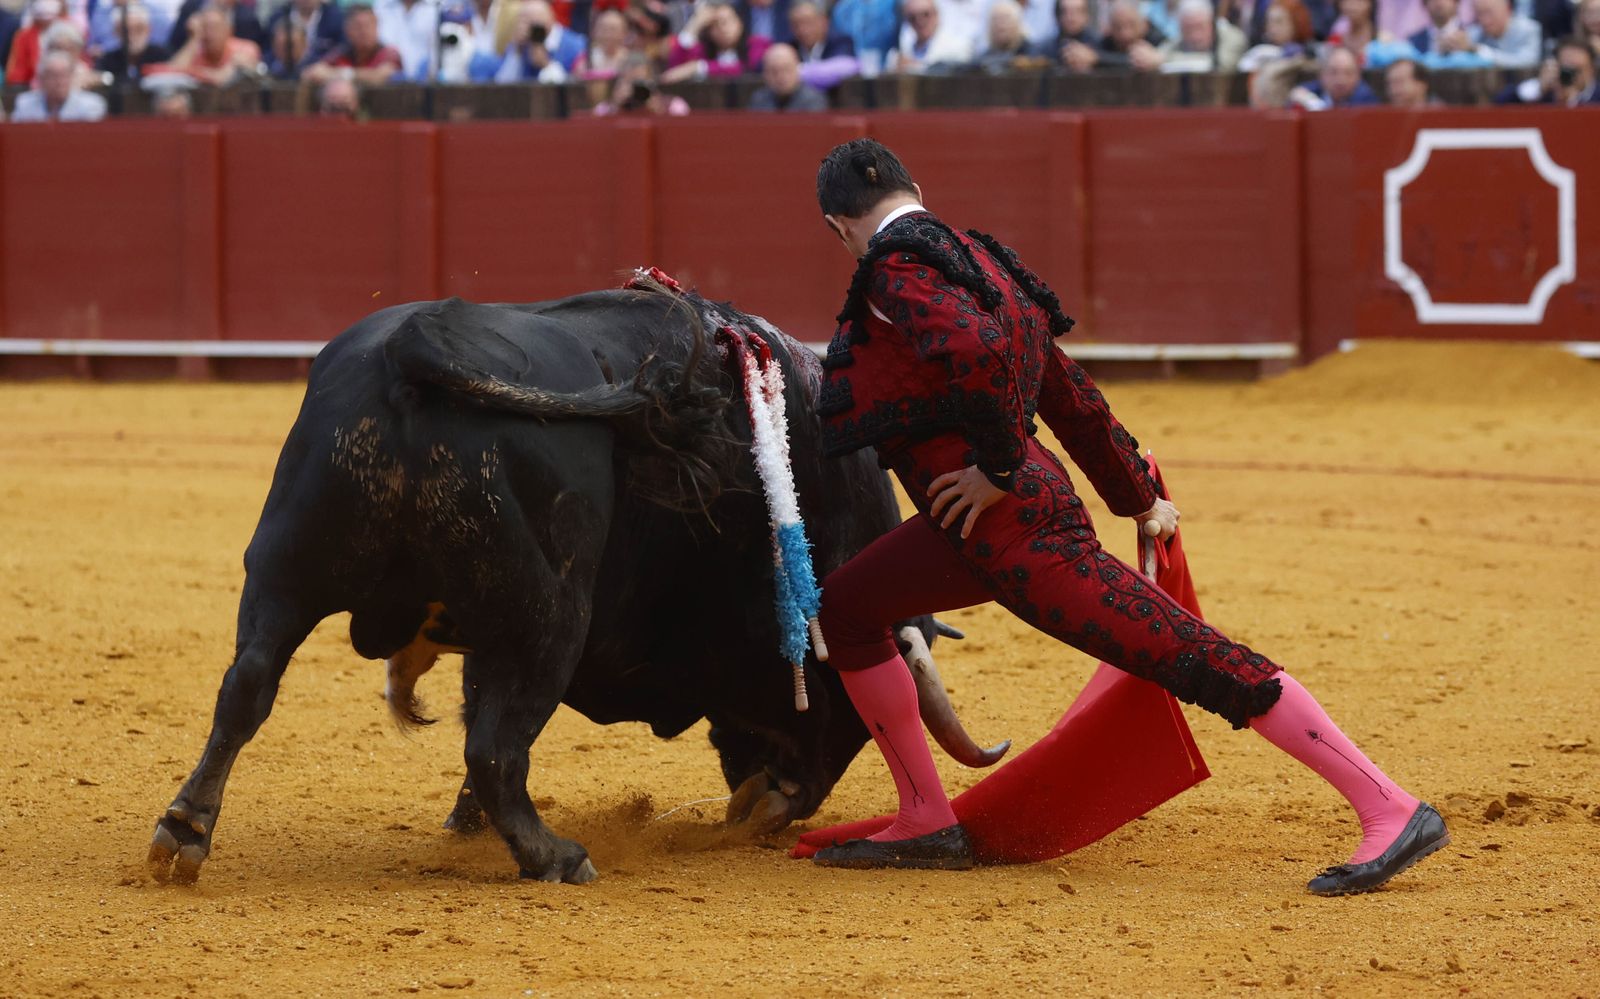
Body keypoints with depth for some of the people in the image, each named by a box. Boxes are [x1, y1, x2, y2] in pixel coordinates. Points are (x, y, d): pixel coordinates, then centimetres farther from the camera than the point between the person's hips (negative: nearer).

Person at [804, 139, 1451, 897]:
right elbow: (1069, 394, 25)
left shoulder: (898, 267, -10)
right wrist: (1139, 498, 35)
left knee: (1195, 662, -11)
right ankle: (926, 823, 19)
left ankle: (1392, 813, -14)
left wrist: (1000, 466, -18)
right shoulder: (973, 260, 18)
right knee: (843, 609, 18)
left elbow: (979, 350, -31)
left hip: (1013, 526, -10)